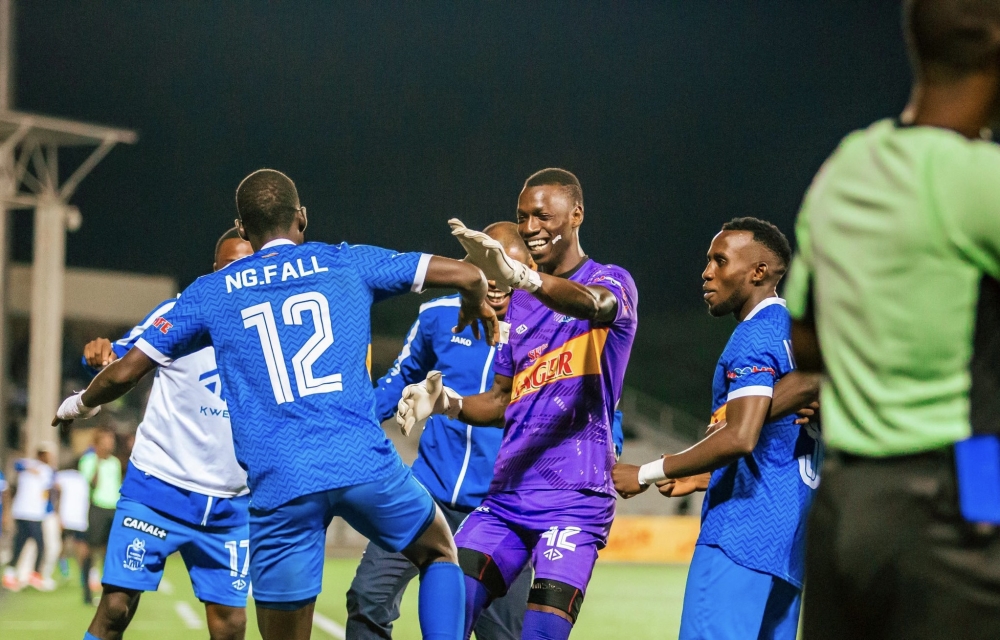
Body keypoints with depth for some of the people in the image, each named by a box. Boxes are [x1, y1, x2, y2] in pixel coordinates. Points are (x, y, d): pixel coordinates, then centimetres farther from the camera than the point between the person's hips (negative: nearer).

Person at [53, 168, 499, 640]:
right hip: (364, 465, 0)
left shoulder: (209, 293, 14)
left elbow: (125, 372, 14)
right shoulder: (348, 263, 13)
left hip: (277, 488, 0)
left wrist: (80, 405, 35)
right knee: (439, 551, 26)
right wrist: (476, 307, 35)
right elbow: (467, 275, 11)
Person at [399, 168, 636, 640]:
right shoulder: (519, 302, 19)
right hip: (506, 495, 6)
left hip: (574, 499, -6)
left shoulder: (611, 282, -2)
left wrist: (520, 275, -48)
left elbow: (593, 304, -28)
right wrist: (448, 403, 1)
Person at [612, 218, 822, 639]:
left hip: (741, 531, -10)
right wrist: (703, 478, 25)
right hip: (788, 537, 10)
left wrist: (647, 474, -15)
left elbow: (741, 437, -22)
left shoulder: (754, 336, -10)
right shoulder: (793, 333, 20)